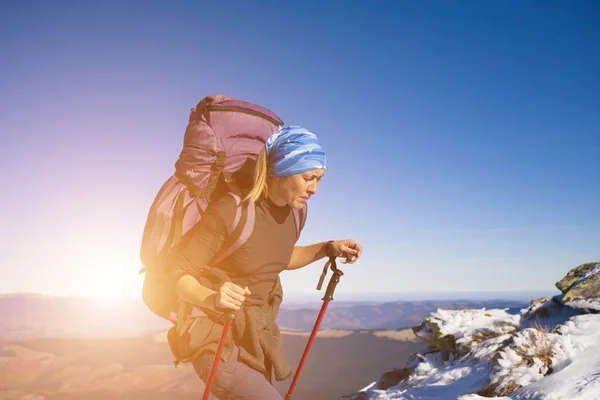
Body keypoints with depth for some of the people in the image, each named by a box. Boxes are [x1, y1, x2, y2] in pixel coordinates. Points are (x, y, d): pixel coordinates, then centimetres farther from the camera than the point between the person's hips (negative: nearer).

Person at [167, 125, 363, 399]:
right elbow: (177, 274, -21)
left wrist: (328, 248, 2)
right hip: (218, 338, -7)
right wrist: (211, 297, -41)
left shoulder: (293, 210, -4)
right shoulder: (230, 212, -26)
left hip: (256, 335, 8)